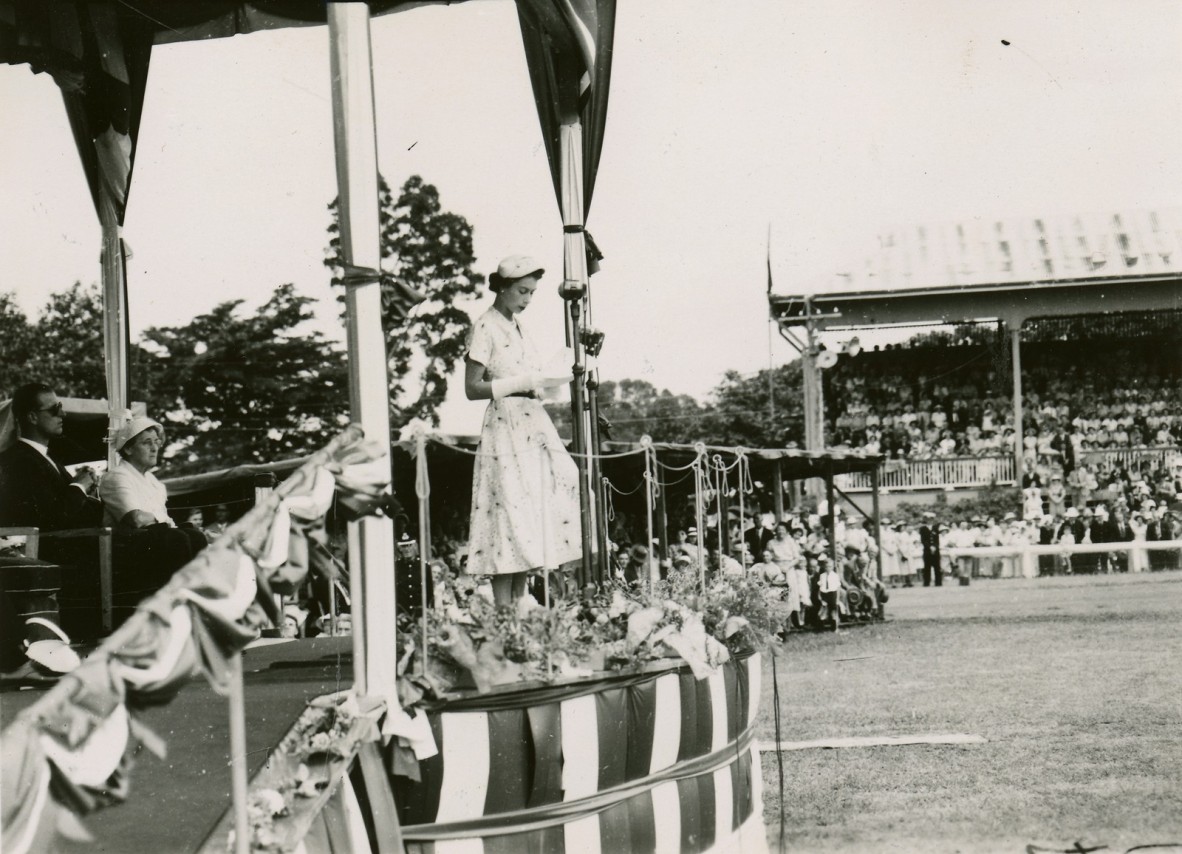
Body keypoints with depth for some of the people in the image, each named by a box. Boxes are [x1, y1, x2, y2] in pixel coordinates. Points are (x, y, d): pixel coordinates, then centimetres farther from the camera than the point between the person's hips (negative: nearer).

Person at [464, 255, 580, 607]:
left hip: (533, 425, 8)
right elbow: (473, 388, -12)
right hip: (506, 428, -8)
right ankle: (503, 613, -7)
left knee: (533, 515, 5)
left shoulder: (515, 326, 17)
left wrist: (549, 378, 4)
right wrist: (524, 382, -17)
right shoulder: (485, 328, -8)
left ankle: (519, 604, 10)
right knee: (509, 514, -10)